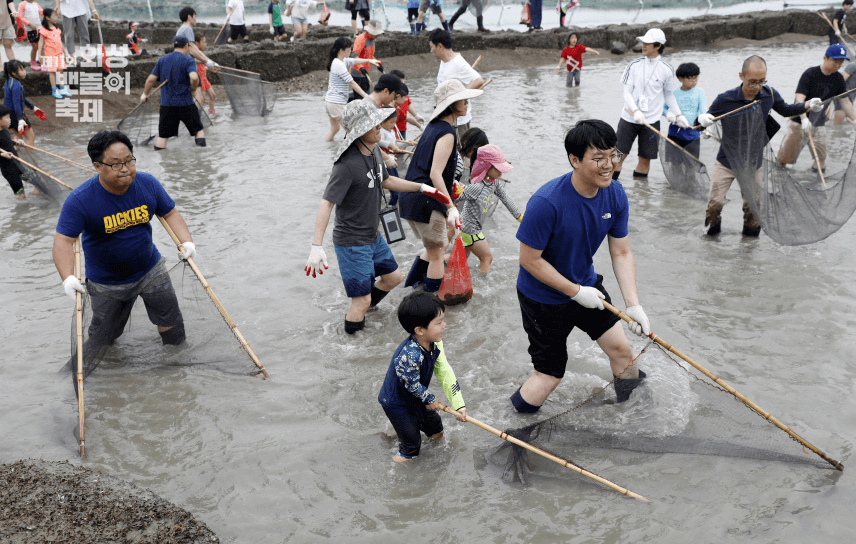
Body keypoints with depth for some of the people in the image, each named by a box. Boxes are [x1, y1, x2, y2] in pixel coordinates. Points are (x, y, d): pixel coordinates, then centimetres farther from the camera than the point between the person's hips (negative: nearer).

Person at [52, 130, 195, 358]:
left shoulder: (148, 184, -13)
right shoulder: (80, 200, -25)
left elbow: (170, 213, -1)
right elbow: (63, 240, -26)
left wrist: (186, 241, -17)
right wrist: (68, 278, -41)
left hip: (150, 270, 3)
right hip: (106, 284, -2)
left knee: (170, 322, 15)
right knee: (103, 338, 14)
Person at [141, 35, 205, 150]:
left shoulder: (162, 60, 8)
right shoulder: (188, 60, -6)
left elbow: (151, 79, 8)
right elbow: (194, 77, -24)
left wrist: (145, 94, 21)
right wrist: (193, 89, -5)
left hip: (166, 104, 3)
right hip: (186, 103, -3)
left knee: (163, 135, 7)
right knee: (198, 129, 12)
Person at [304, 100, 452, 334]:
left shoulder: (374, 151, 1)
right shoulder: (347, 165, -28)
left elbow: (386, 181, 19)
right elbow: (326, 203, -31)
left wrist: (423, 188, 17)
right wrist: (317, 247, -38)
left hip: (373, 236, 9)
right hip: (351, 242, -9)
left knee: (393, 277, 22)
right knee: (362, 299, -2)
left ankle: (362, 312, 43)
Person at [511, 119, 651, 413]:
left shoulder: (615, 195, -12)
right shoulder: (547, 202, -33)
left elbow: (621, 253, -4)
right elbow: (530, 259, -24)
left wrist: (633, 304, -15)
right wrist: (576, 291, -21)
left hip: (587, 285, 6)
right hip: (543, 298, -6)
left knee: (621, 348, 14)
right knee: (550, 375, 3)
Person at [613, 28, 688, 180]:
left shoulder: (666, 69, -1)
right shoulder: (634, 65, 0)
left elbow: (669, 94, 12)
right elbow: (627, 92, -3)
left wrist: (678, 115, 8)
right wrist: (635, 111, -19)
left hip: (651, 120, 0)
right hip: (629, 117, 0)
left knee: (645, 158, 4)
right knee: (619, 155, -2)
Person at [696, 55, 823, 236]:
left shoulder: (769, 94, -8)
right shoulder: (726, 99, -18)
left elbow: (785, 110, 11)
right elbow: (706, 118, -9)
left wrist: (808, 106, -3)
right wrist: (702, 119, -33)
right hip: (727, 160, -2)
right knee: (715, 201, -4)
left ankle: (751, 232, 33)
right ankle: (712, 229, 23)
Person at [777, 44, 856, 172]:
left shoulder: (838, 79, 0)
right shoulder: (810, 74, -16)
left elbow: (845, 102, 7)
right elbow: (800, 98, -25)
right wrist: (804, 119, -38)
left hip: (818, 123, 4)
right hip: (799, 120, -4)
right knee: (785, 159, -6)